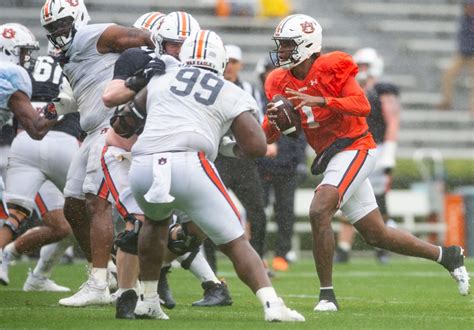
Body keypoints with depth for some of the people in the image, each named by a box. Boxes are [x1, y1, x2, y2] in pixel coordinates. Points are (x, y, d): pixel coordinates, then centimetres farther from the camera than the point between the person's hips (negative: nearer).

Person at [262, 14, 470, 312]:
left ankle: (327, 294, -17)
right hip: (329, 158, 8)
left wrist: (320, 100, -33)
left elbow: (363, 106, -24)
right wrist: (273, 122, -19)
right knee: (377, 235, 13)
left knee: (319, 212, -25)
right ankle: (446, 255, 30)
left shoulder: (332, 68, -13)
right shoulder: (280, 83, 4)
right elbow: (268, 137, 4)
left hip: (354, 149, -8)